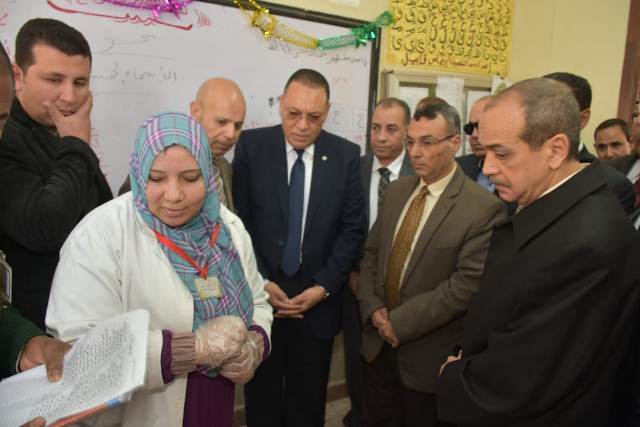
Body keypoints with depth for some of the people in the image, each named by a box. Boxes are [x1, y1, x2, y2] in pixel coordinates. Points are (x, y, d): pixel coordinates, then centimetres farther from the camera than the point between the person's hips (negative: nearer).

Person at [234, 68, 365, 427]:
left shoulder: (346, 155, -3)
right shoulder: (251, 145, -5)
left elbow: (352, 228, -1)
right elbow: (238, 220, -4)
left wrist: (324, 286, -8)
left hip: (318, 297, 1)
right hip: (260, 294, 0)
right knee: (262, 396, 16)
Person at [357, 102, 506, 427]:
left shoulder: (483, 208, -17)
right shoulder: (397, 190, 4)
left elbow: (467, 284, -21)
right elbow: (371, 253, 7)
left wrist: (401, 322, -17)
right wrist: (373, 308, -6)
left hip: (428, 352, -5)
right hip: (380, 341, 5)